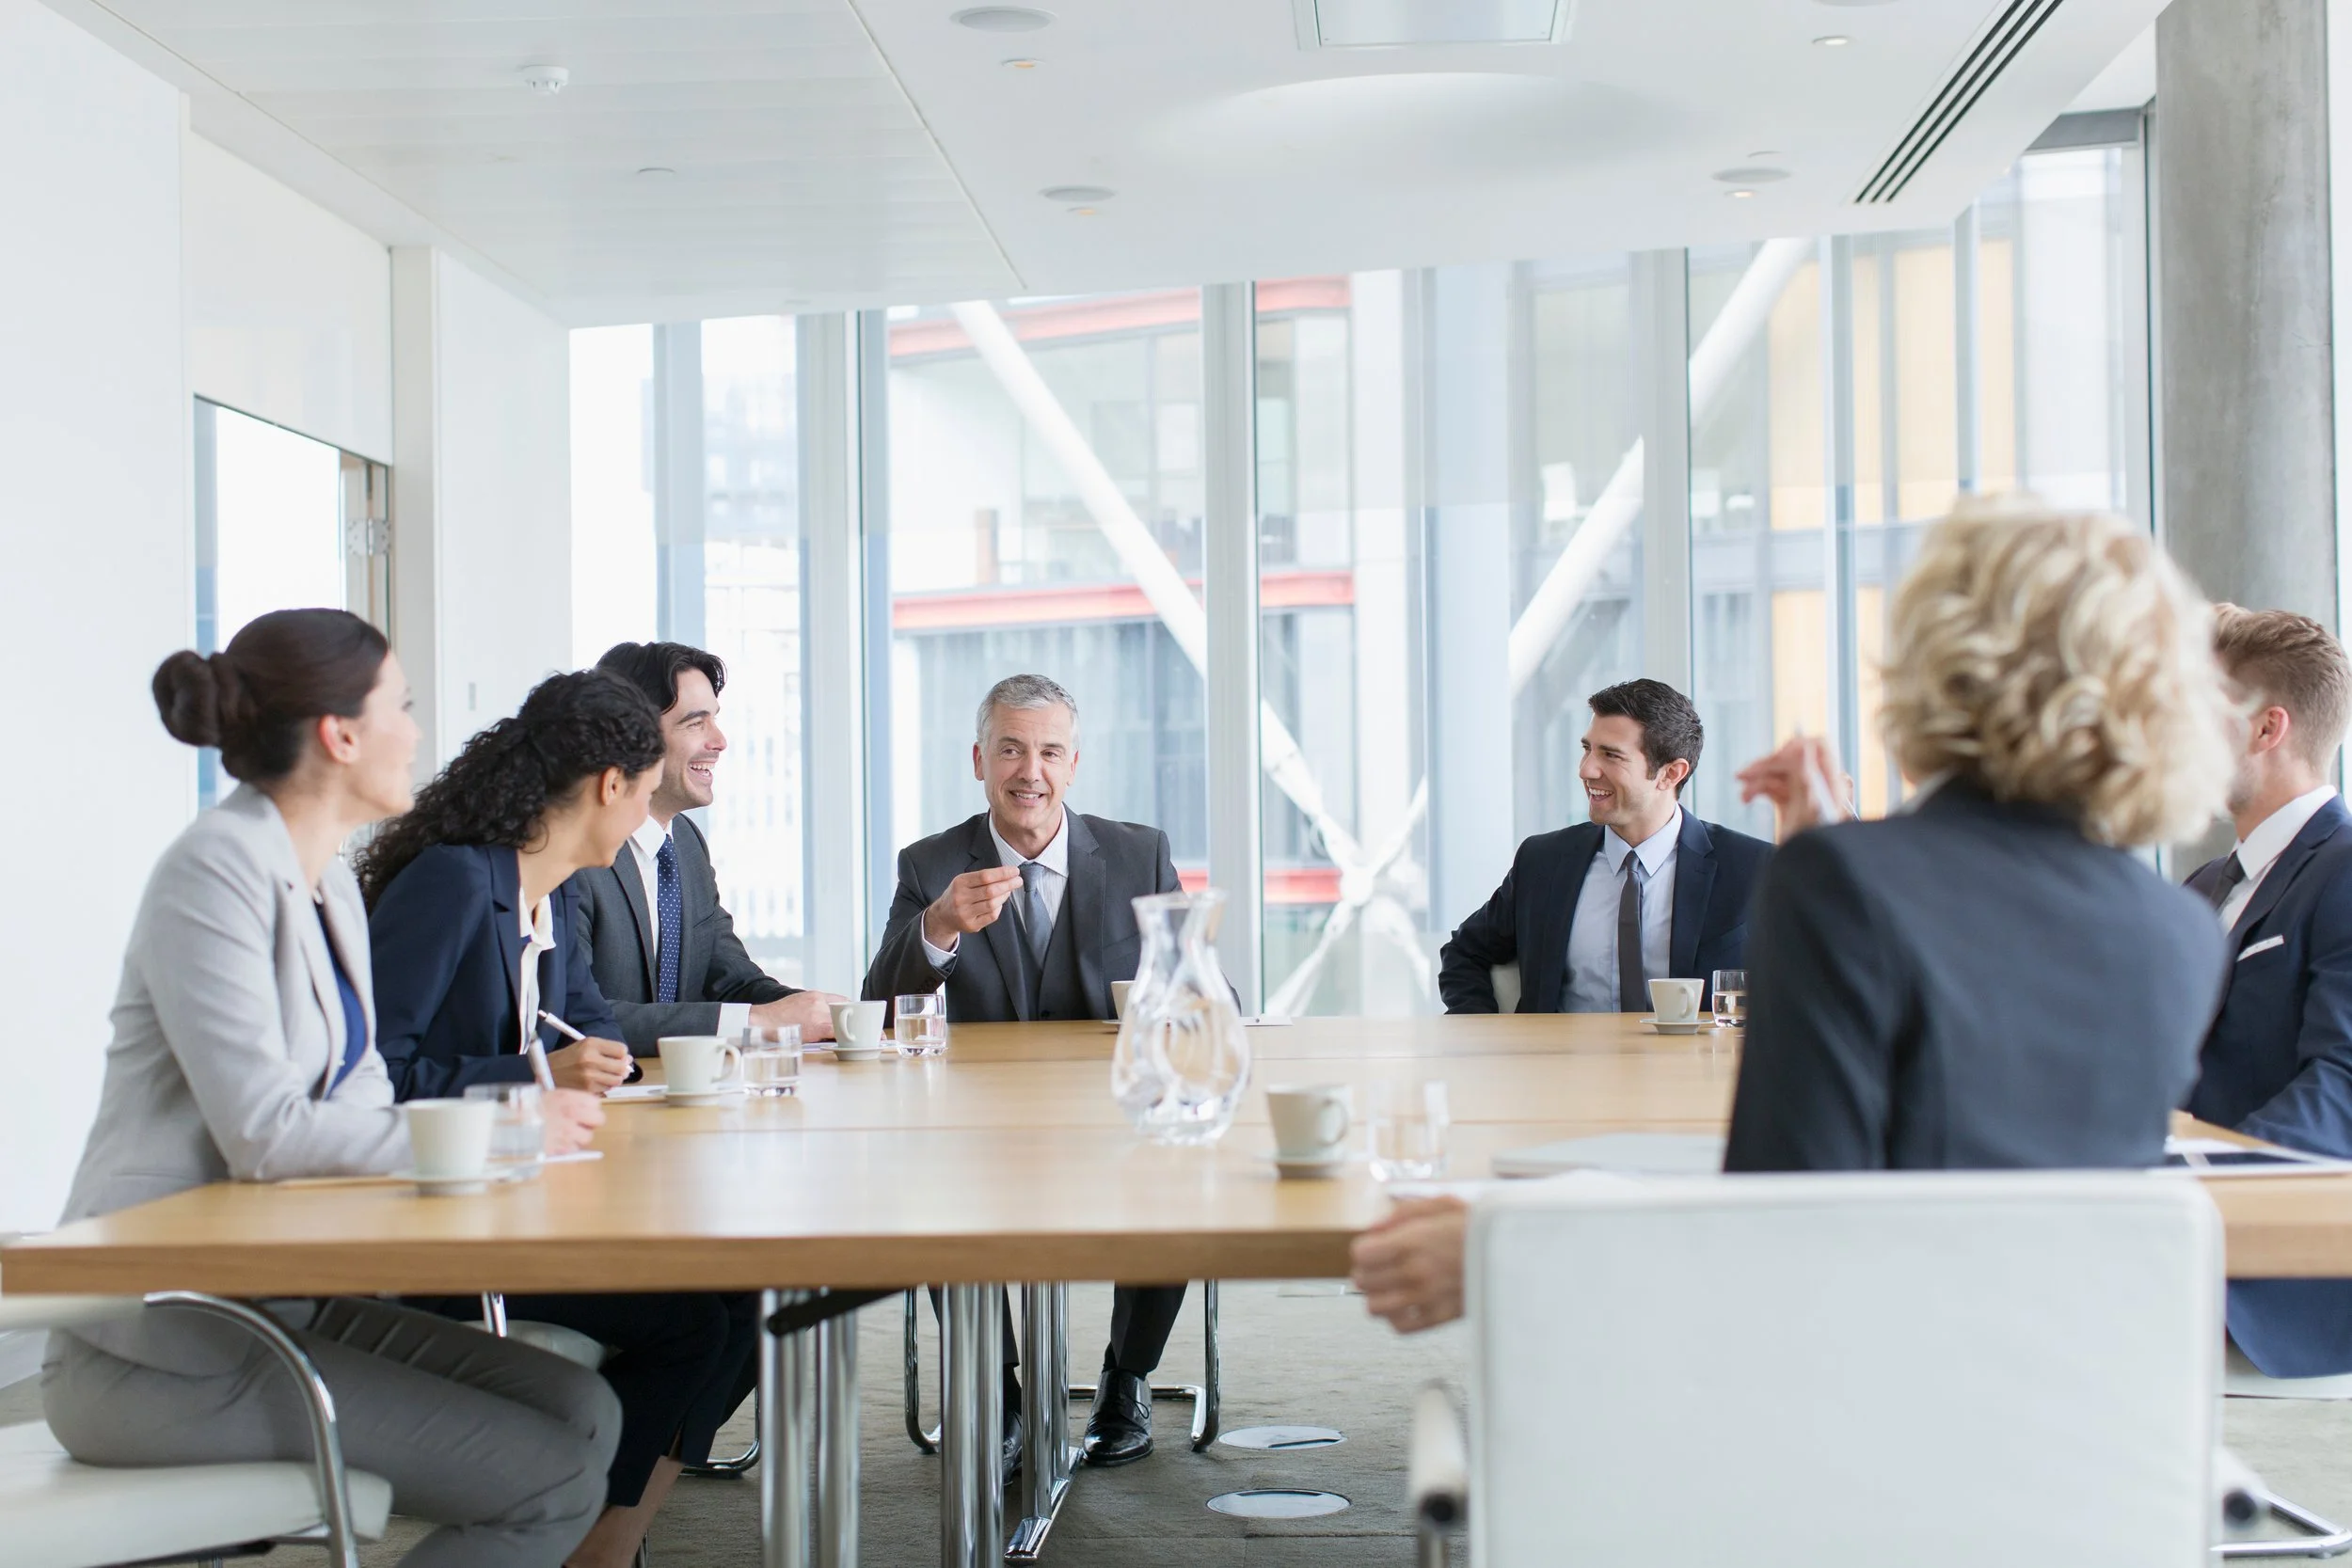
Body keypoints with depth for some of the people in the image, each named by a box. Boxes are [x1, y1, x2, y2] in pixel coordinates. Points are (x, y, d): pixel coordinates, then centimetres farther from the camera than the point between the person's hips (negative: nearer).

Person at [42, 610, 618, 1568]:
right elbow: (262, 1131, -23)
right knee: (549, 1482, -15)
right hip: (159, 1344, -9)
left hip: (278, 1301, 9)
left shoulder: (329, 886, 13)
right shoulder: (214, 872, -15)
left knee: (581, 1414, -5)